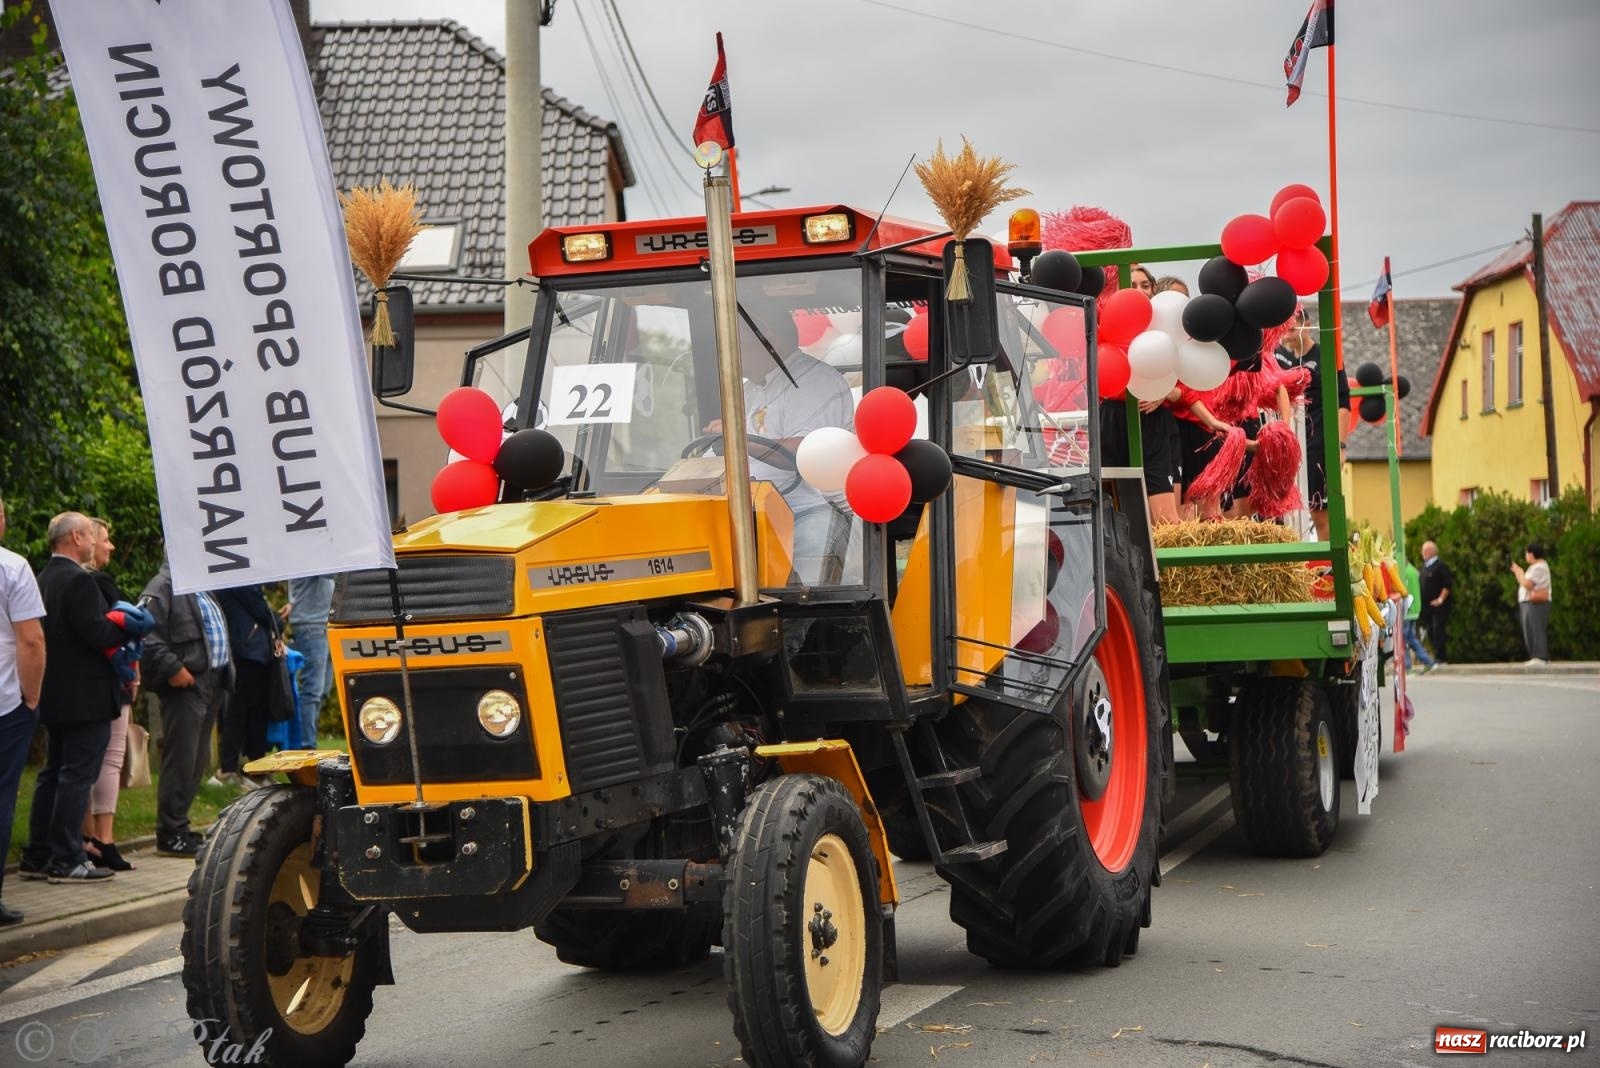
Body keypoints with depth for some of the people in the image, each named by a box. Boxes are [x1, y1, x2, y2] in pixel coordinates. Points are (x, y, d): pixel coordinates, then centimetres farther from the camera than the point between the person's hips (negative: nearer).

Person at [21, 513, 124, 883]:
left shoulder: (44, 578, 12)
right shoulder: (78, 580, -17)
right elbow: (96, 634, -23)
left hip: (54, 696, 10)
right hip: (85, 697, -10)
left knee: (52, 774, 15)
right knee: (77, 776, -5)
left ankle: (37, 857, 19)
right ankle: (67, 861, -3)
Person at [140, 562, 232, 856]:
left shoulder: (202, 590, 22)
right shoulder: (162, 588, -9)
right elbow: (147, 637, -18)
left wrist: (224, 672, 17)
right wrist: (172, 668, -22)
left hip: (211, 685, 10)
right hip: (184, 685, -10)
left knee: (198, 760, 13)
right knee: (181, 760, -8)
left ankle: (178, 826, 21)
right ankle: (170, 835, -3)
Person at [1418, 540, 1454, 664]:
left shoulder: (1440, 566, -9)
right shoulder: (1424, 566, 15)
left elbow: (1448, 584, -13)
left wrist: (1441, 599, -16)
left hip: (1438, 606, -8)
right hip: (1426, 605, 8)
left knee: (1438, 630, -9)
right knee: (1430, 631, 8)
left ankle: (1440, 656, -6)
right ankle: (1439, 656, 16)